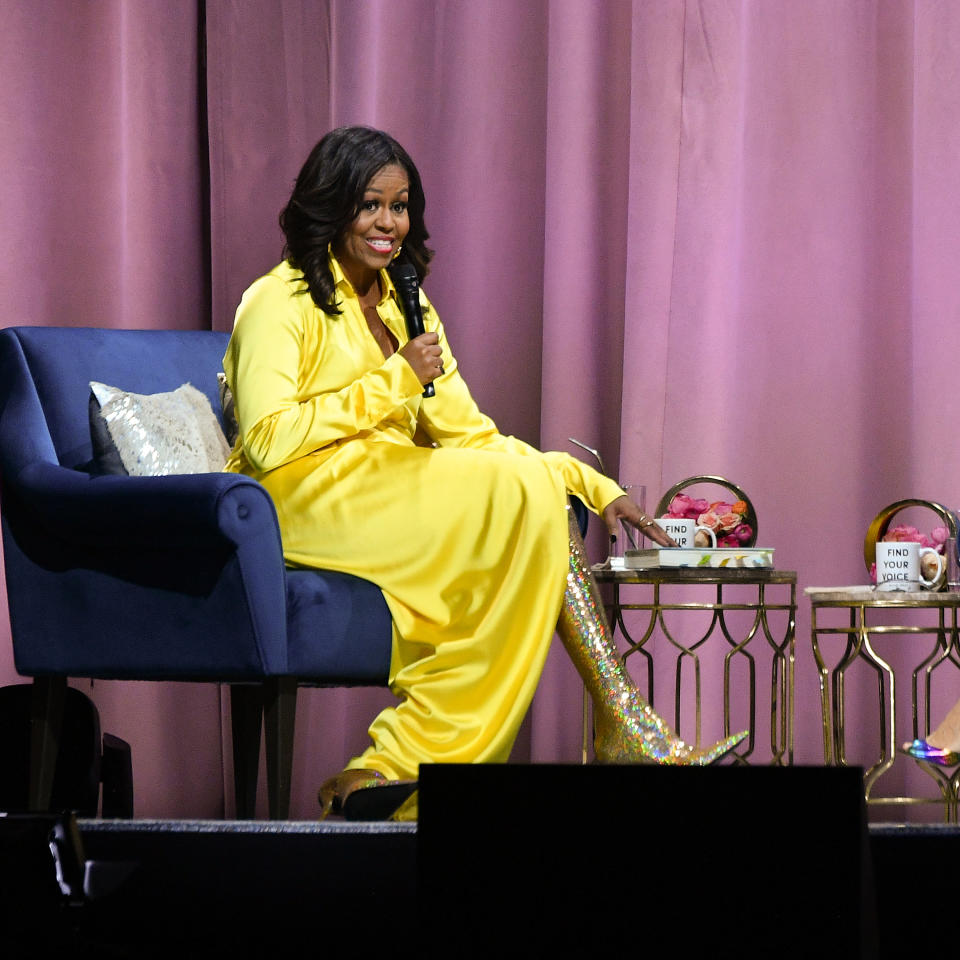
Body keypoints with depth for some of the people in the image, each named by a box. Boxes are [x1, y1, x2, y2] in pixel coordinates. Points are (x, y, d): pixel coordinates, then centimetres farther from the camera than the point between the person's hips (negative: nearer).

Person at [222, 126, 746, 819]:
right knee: (524, 497, -24)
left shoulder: (405, 307, 21)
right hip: (308, 500, -8)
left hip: (397, 498, 8)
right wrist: (395, 381, -13)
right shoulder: (281, 303, -3)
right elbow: (268, 439, -17)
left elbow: (470, 434, 16)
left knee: (548, 501, -18)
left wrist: (591, 485, 3)